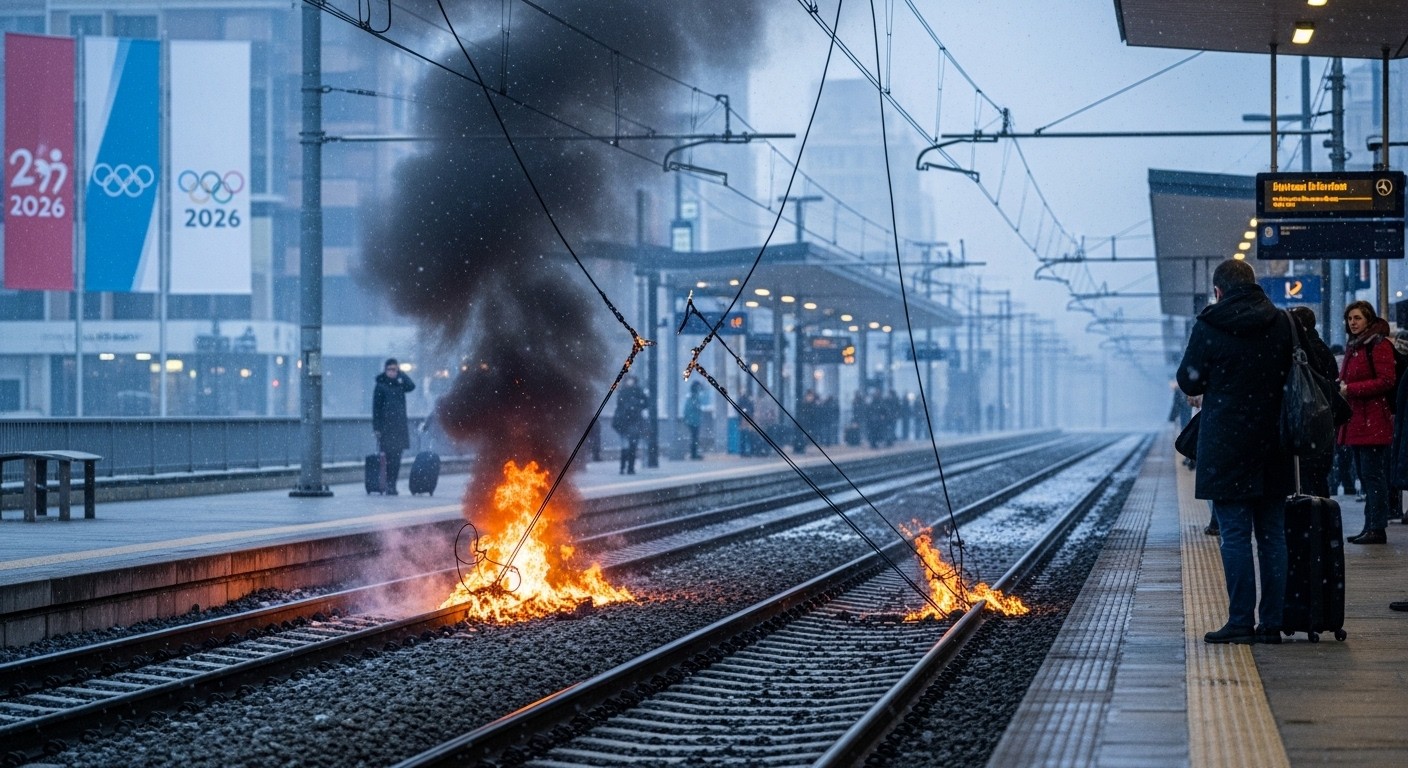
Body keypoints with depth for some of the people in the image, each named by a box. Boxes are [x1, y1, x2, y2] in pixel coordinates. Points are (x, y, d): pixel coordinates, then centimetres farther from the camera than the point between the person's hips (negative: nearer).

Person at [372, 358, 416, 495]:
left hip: (399, 427, 4)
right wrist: (376, 427, -9)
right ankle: (385, 485, -3)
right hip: (386, 426, -4)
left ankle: (392, 485, 8)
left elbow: (411, 386, -8)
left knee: (396, 458, 4)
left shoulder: (400, 384, 12)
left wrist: (400, 373, -3)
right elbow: (376, 408, -4)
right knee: (386, 457, -5)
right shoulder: (380, 386, -1)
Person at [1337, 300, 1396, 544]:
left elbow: (1386, 381, -16)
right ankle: (1371, 527, 13)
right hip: (1357, 421, 10)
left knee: (1372, 475, -10)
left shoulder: (1379, 345, -9)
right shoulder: (1353, 346, 20)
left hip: (1373, 421, -10)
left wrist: (1351, 389, -16)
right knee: (1365, 476, 10)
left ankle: (1377, 528, -10)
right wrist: (1341, 387, 9)